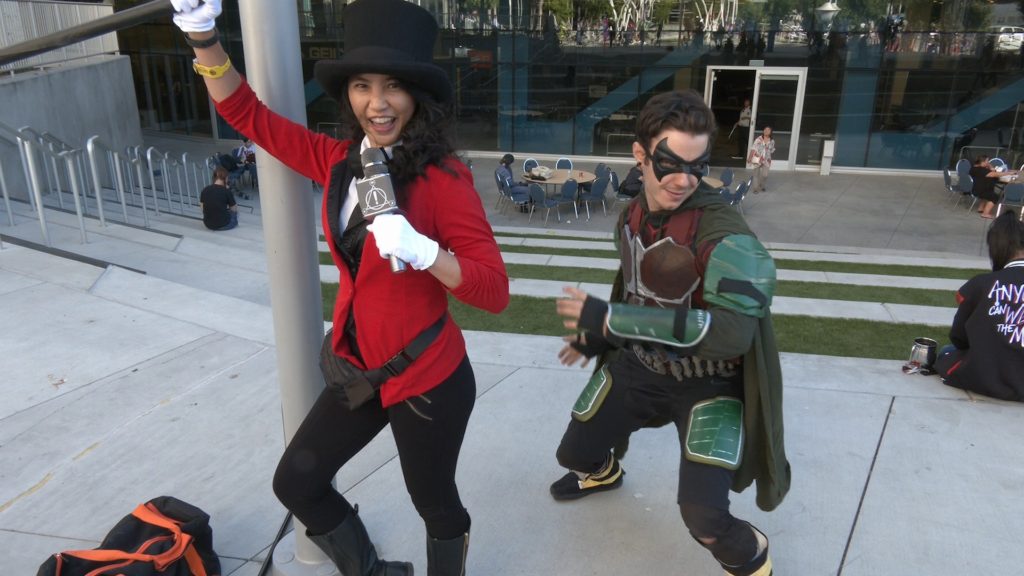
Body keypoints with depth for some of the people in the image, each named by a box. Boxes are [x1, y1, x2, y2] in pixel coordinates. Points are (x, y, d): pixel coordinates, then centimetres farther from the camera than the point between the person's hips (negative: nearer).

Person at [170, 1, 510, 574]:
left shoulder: (442, 176, -20)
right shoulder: (339, 160, -2)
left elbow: (495, 290, -24)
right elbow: (247, 113, 8)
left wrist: (421, 249, -39)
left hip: (427, 379, -6)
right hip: (358, 369, 7)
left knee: (435, 505, 16)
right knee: (296, 482, 20)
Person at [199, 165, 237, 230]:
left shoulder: (205, 190, -2)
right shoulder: (226, 191, -14)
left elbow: (202, 207, 9)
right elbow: (234, 209, -3)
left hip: (208, 225, 4)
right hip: (223, 225, -4)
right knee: (235, 212, 26)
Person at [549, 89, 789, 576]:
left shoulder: (722, 232, -29)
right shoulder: (631, 215, -5)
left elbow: (732, 331, -39)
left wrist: (608, 317, -38)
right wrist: (594, 336, 21)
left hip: (706, 383, -6)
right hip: (637, 366, 6)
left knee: (703, 515, -17)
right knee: (574, 454, 18)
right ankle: (603, 473, 58)